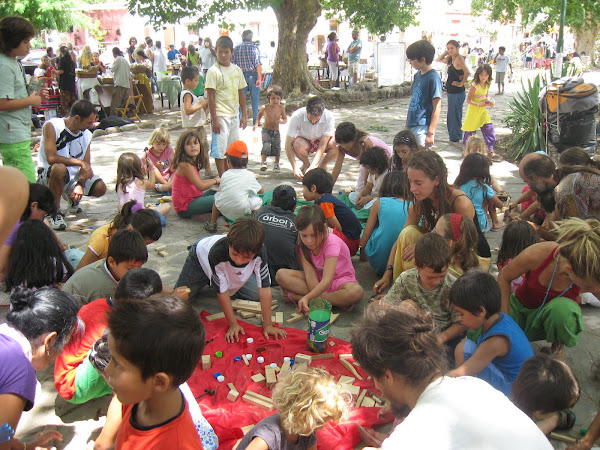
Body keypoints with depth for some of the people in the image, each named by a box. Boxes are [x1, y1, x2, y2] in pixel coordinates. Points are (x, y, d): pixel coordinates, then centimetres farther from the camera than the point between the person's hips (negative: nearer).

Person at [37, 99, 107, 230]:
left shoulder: (87, 135, 2)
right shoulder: (51, 126, -15)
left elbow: (86, 165, -1)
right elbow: (51, 158, -26)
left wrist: (80, 185, -18)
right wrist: (79, 162, -23)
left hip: (74, 176, 6)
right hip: (48, 176, -5)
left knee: (100, 188, -15)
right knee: (59, 168, -39)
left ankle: (73, 198, 20)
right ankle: (55, 212, -19)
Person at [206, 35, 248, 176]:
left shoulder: (237, 70, 8)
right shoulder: (213, 71, -9)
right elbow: (210, 97, -11)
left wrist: (243, 115, 11)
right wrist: (214, 119, -15)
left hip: (234, 115, 6)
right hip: (220, 115, -6)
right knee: (220, 149, -2)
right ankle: (223, 178, 7)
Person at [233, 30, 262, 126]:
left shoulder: (236, 48, 6)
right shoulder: (254, 47, -3)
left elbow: (232, 64, 5)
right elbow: (257, 63, -12)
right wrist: (259, 78, -16)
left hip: (240, 75, 3)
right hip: (253, 75, -2)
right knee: (255, 99, 6)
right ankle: (255, 121, 10)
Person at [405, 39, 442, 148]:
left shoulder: (433, 78, -13)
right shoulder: (418, 75, 12)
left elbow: (437, 107, -15)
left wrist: (431, 133, -18)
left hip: (423, 127, -8)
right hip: (412, 126, 8)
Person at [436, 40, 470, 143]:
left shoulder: (459, 58, -15)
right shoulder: (450, 59, 12)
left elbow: (467, 72, -29)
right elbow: (438, 60, 25)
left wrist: (461, 83, -18)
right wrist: (446, 53, 11)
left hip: (457, 92, -10)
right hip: (451, 92, 10)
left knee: (455, 115, -3)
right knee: (450, 116, 16)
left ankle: (456, 138, 6)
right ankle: (453, 137, 26)